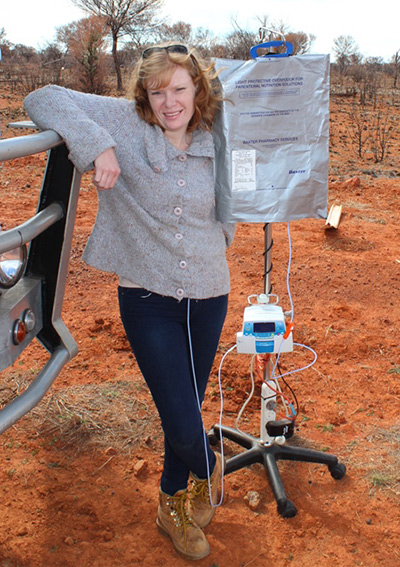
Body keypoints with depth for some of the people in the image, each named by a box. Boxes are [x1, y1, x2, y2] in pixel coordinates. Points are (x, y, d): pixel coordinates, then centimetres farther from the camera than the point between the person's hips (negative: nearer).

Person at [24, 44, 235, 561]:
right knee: (182, 424, -7)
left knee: (187, 406, 17)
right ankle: (208, 469, 30)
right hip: (148, 299, -3)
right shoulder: (123, 122, -8)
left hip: (208, 295, 3)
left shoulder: (213, 144, 2)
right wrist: (95, 144, -26)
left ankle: (174, 503, 43)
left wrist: (215, 244, 6)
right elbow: (43, 100, -14)